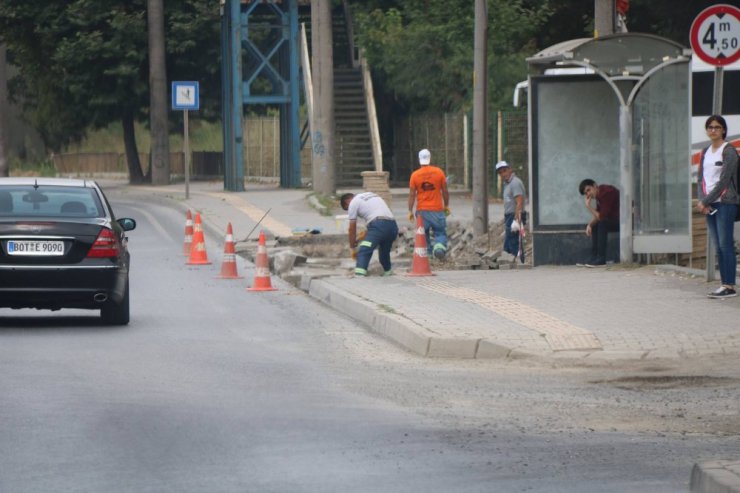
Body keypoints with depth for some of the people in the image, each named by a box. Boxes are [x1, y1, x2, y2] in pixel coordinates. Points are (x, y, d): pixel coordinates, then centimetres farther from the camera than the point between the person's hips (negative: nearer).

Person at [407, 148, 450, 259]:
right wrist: (446, 206, 15)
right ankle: (440, 246, -21)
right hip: (437, 209, 0)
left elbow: (412, 194, -4)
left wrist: (410, 211, 3)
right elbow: (445, 191, 2)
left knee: (424, 234, 11)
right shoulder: (439, 172, -3)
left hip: (422, 210, 0)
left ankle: (428, 252, 8)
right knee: (440, 232, 6)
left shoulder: (415, 175, -4)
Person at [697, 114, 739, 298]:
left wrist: (706, 201, -12)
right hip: (709, 204, 7)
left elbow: (724, 181, -12)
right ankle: (724, 284, 7)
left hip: (725, 202, -7)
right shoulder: (705, 152, 16)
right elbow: (701, 178, 14)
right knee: (718, 246, 5)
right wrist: (701, 200, -3)